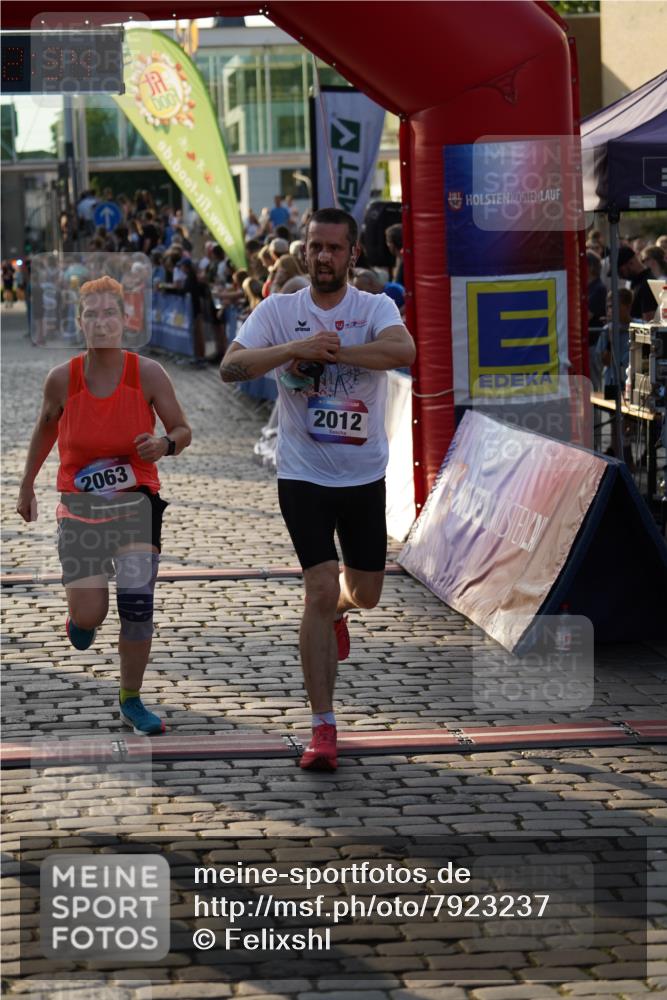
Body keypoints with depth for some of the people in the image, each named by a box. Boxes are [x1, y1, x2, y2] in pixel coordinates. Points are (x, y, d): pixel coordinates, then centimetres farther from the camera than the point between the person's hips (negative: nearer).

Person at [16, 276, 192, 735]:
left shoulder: (148, 373, -10)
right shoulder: (62, 379, -8)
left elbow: (183, 431, -1)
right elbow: (45, 428, 10)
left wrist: (165, 445, -24)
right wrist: (27, 485, 17)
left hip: (137, 502, 0)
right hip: (80, 505, 0)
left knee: (137, 604, -8)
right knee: (89, 615, -10)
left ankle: (131, 700, 11)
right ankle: (81, 616, 31)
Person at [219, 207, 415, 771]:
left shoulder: (374, 308, -5)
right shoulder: (278, 311, -2)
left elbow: (404, 351, -27)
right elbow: (231, 368, -15)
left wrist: (331, 351, -30)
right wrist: (293, 349, -28)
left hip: (364, 476, 2)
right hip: (303, 477, -2)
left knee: (366, 593, 13)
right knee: (320, 589, -13)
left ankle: (336, 612, 54)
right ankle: (323, 729, -6)